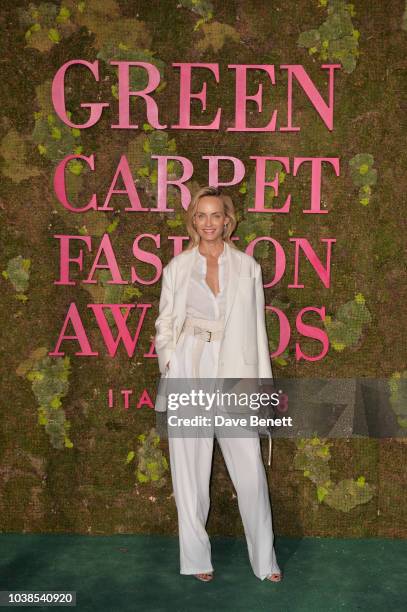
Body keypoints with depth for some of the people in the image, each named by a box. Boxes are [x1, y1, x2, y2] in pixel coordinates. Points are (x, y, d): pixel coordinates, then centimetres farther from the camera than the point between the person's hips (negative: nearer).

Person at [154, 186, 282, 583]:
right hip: (188, 374, 1)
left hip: (234, 373, 0)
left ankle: (264, 560, 19)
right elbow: (165, 322, 11)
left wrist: (263, 380, 6)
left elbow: (256, 326, 9)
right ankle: (197, 558, 23)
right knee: (190, 469, 7)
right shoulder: (177, 267, 8)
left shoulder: (247, 267, 7)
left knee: (251, 471, 0)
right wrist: (168, 358, -7)